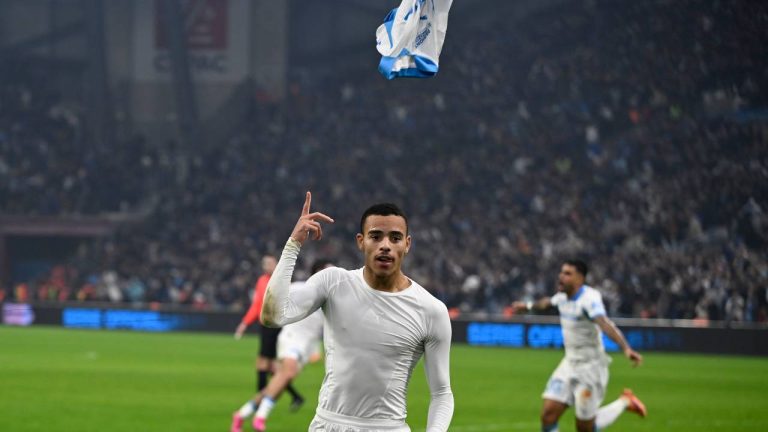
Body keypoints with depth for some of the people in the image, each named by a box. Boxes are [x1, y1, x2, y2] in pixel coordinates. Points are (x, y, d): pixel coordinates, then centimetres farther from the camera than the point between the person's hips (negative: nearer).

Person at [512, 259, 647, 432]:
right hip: (569, 364, 7)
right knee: (548, 414, -5)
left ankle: (625, 402, 25)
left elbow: (605, 324, -41)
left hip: (590, 367, -7)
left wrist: (626, 348, -56)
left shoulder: (589, 298, -24)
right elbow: (548, 302, 27)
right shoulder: (564, 295, 2)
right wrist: (528, 305, 45)